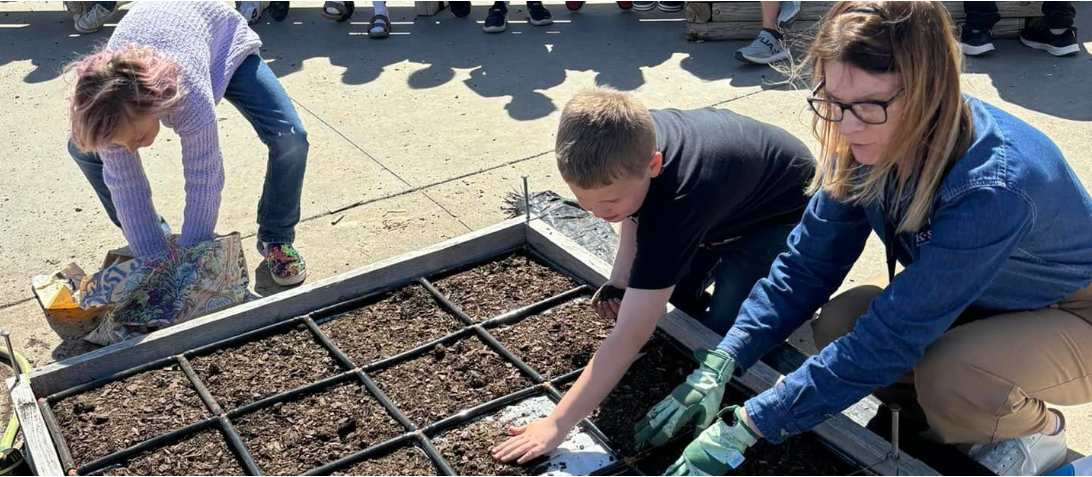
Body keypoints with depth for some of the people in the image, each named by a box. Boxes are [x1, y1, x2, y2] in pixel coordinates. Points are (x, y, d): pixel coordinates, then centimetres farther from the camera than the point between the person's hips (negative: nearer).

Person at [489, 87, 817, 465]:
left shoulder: (675, 204, -46)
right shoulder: (625, 141, -27)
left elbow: (630, 336, -45)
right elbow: (635, 211, -2)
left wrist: (556, 425, -44)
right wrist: (620, 280, -18)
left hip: (787, 206, -6)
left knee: (725, 333, -15)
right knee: (674, 291, -7)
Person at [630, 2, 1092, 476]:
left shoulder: (994, 188, -39)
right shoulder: (866, 144, -19)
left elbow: (889, 337, -37)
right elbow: (808, 264, -12)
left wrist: (746, 425, -34)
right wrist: (718, 366, -23)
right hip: (975, 303, 6)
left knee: (947, 378, -34)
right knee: (838, 323, -18)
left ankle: (1038, 429, 0)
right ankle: (957, 414, 7)